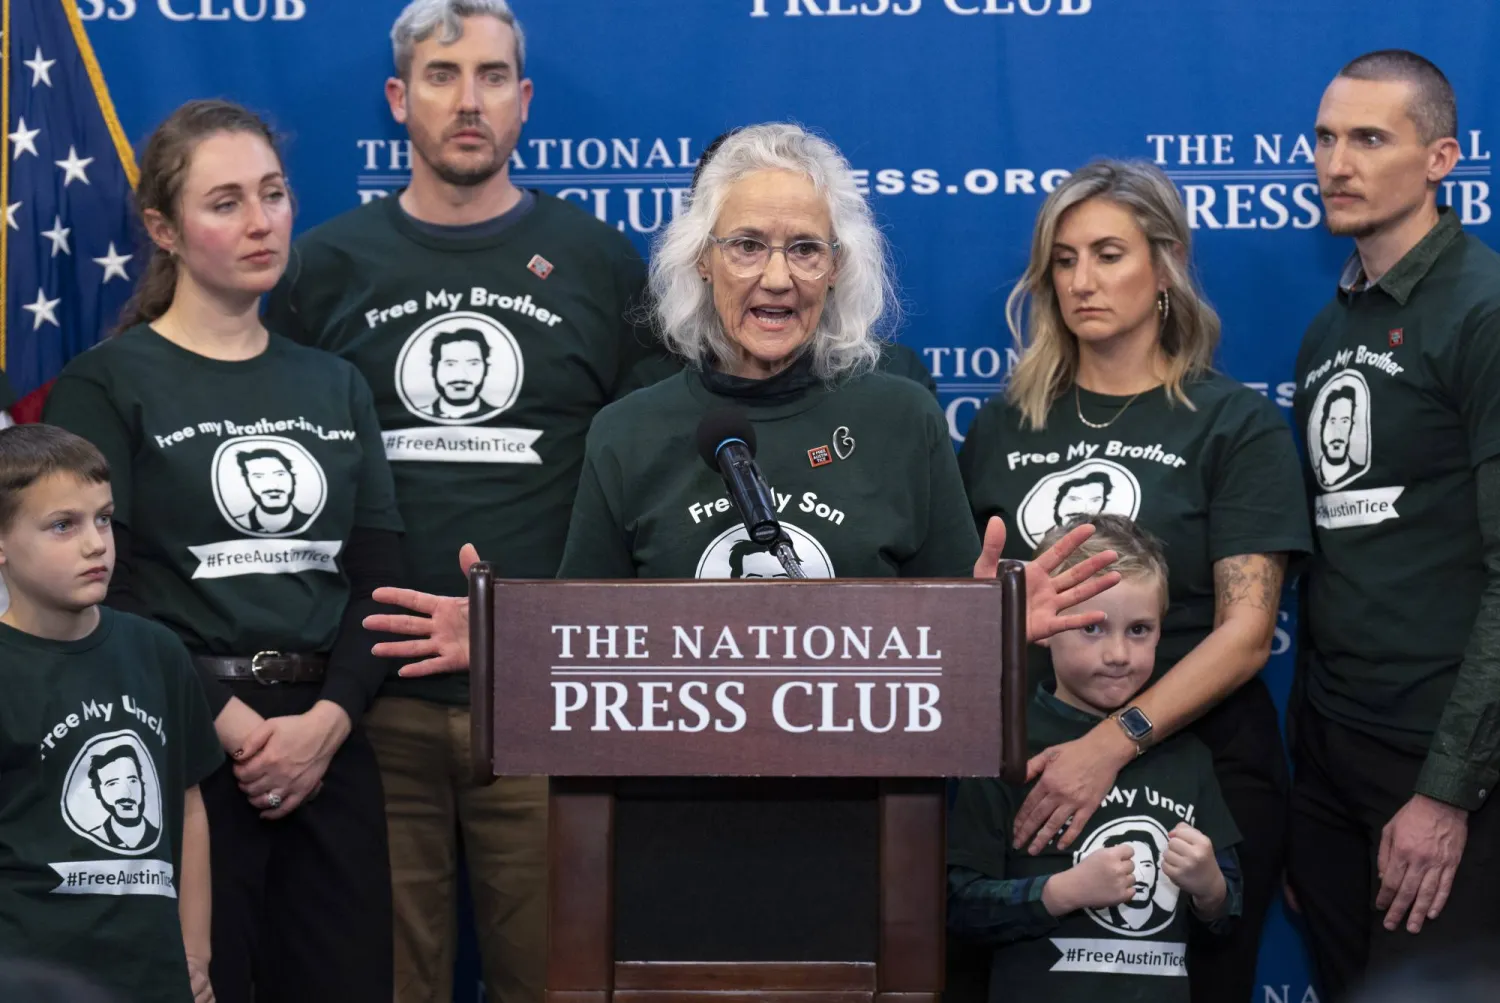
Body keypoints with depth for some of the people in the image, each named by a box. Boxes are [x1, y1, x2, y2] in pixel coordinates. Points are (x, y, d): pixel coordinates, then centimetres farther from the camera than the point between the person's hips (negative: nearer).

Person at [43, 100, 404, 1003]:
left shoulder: (336, 386, 15)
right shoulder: (106, 385, -1)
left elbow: (380, 574, 7)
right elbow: (100, 591, -10)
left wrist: (326, 721, -9)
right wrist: (232, 723, -15)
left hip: (329, 745, 5)